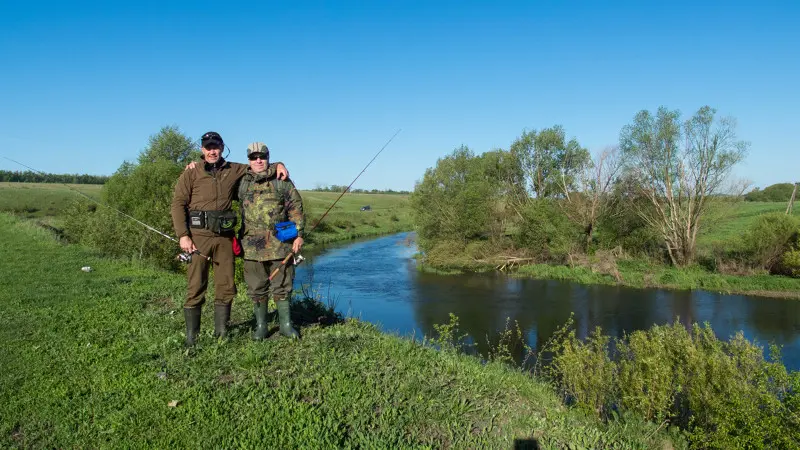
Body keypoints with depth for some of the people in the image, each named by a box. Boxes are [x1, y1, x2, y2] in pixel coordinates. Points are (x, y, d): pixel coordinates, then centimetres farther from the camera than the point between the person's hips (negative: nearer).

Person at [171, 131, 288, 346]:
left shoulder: (234, 171, 12)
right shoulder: (191, 174, 4)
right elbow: (178, 204, -1)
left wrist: (278, 165, 5)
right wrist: (183, 236, -10)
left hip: (224, 237, 3)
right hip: (198, 236, -3)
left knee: (226, 287, 6)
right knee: (195, 288, -2)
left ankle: (221, 334, 17)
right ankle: (191, 338, 8)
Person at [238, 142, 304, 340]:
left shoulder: (282, 181, 6)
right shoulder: (241, 182, 11)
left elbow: (296, 208, 4)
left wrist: (299, 234, -4)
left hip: (280, 242, -1)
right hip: (252, 244, 2)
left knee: (282, 285, 4)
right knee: (257, 288, 7)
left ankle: (286, 324, 15)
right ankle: (261, 326, 18)